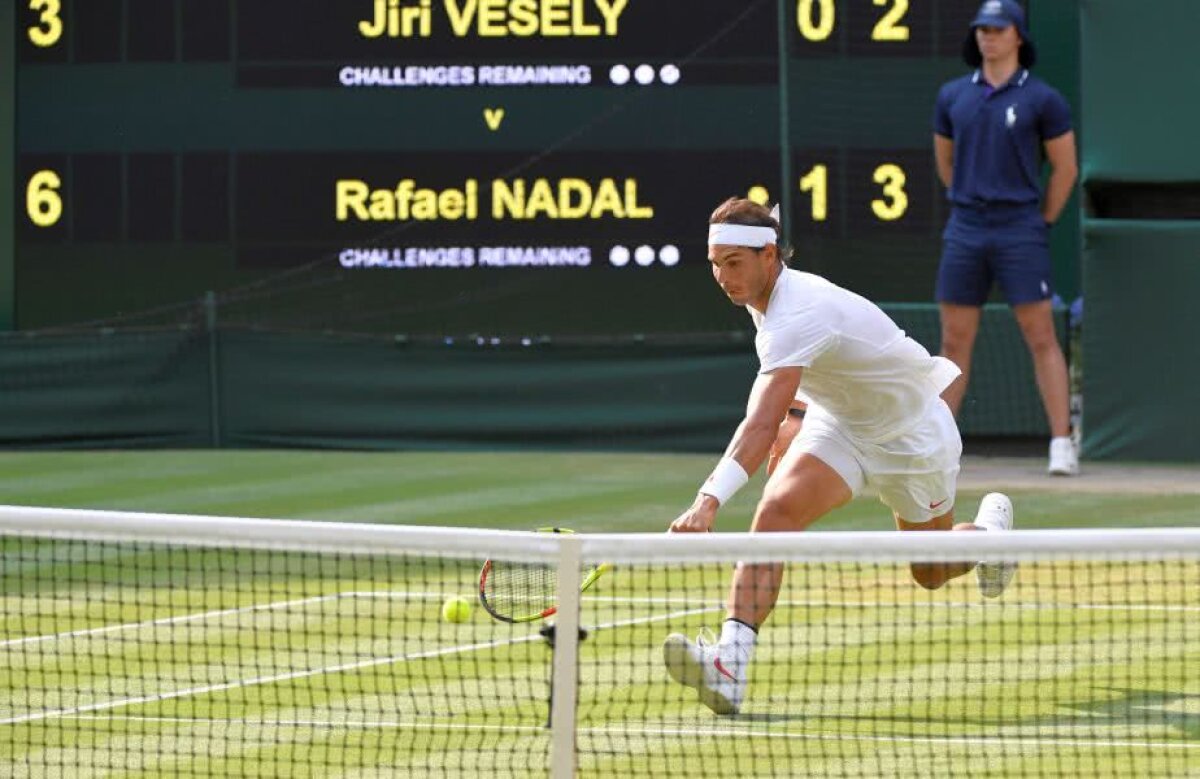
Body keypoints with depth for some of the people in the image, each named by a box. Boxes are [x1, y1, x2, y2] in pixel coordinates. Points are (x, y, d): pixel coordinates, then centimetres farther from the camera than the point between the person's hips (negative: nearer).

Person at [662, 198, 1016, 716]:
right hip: (837, 423, 6)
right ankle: (730, 659, -38)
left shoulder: (798, 316, -38)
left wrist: (709, 501, -60)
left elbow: (762, 426, -50)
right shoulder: (768, 295, -10)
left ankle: (989, 529, 51)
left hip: (912, 435, -6)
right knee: (777, 508, -25)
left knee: (932, 574, 14)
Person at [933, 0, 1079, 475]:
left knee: (1041, 337, -6)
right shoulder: (953, 96, 9)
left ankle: (1061, 444, -6)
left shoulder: (1041, 99, -2)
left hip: (1020, 231, -4)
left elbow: (1065, 168, 3)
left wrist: (1040, 224, 4)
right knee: (954, 341, 5)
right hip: (964, 232, 4)